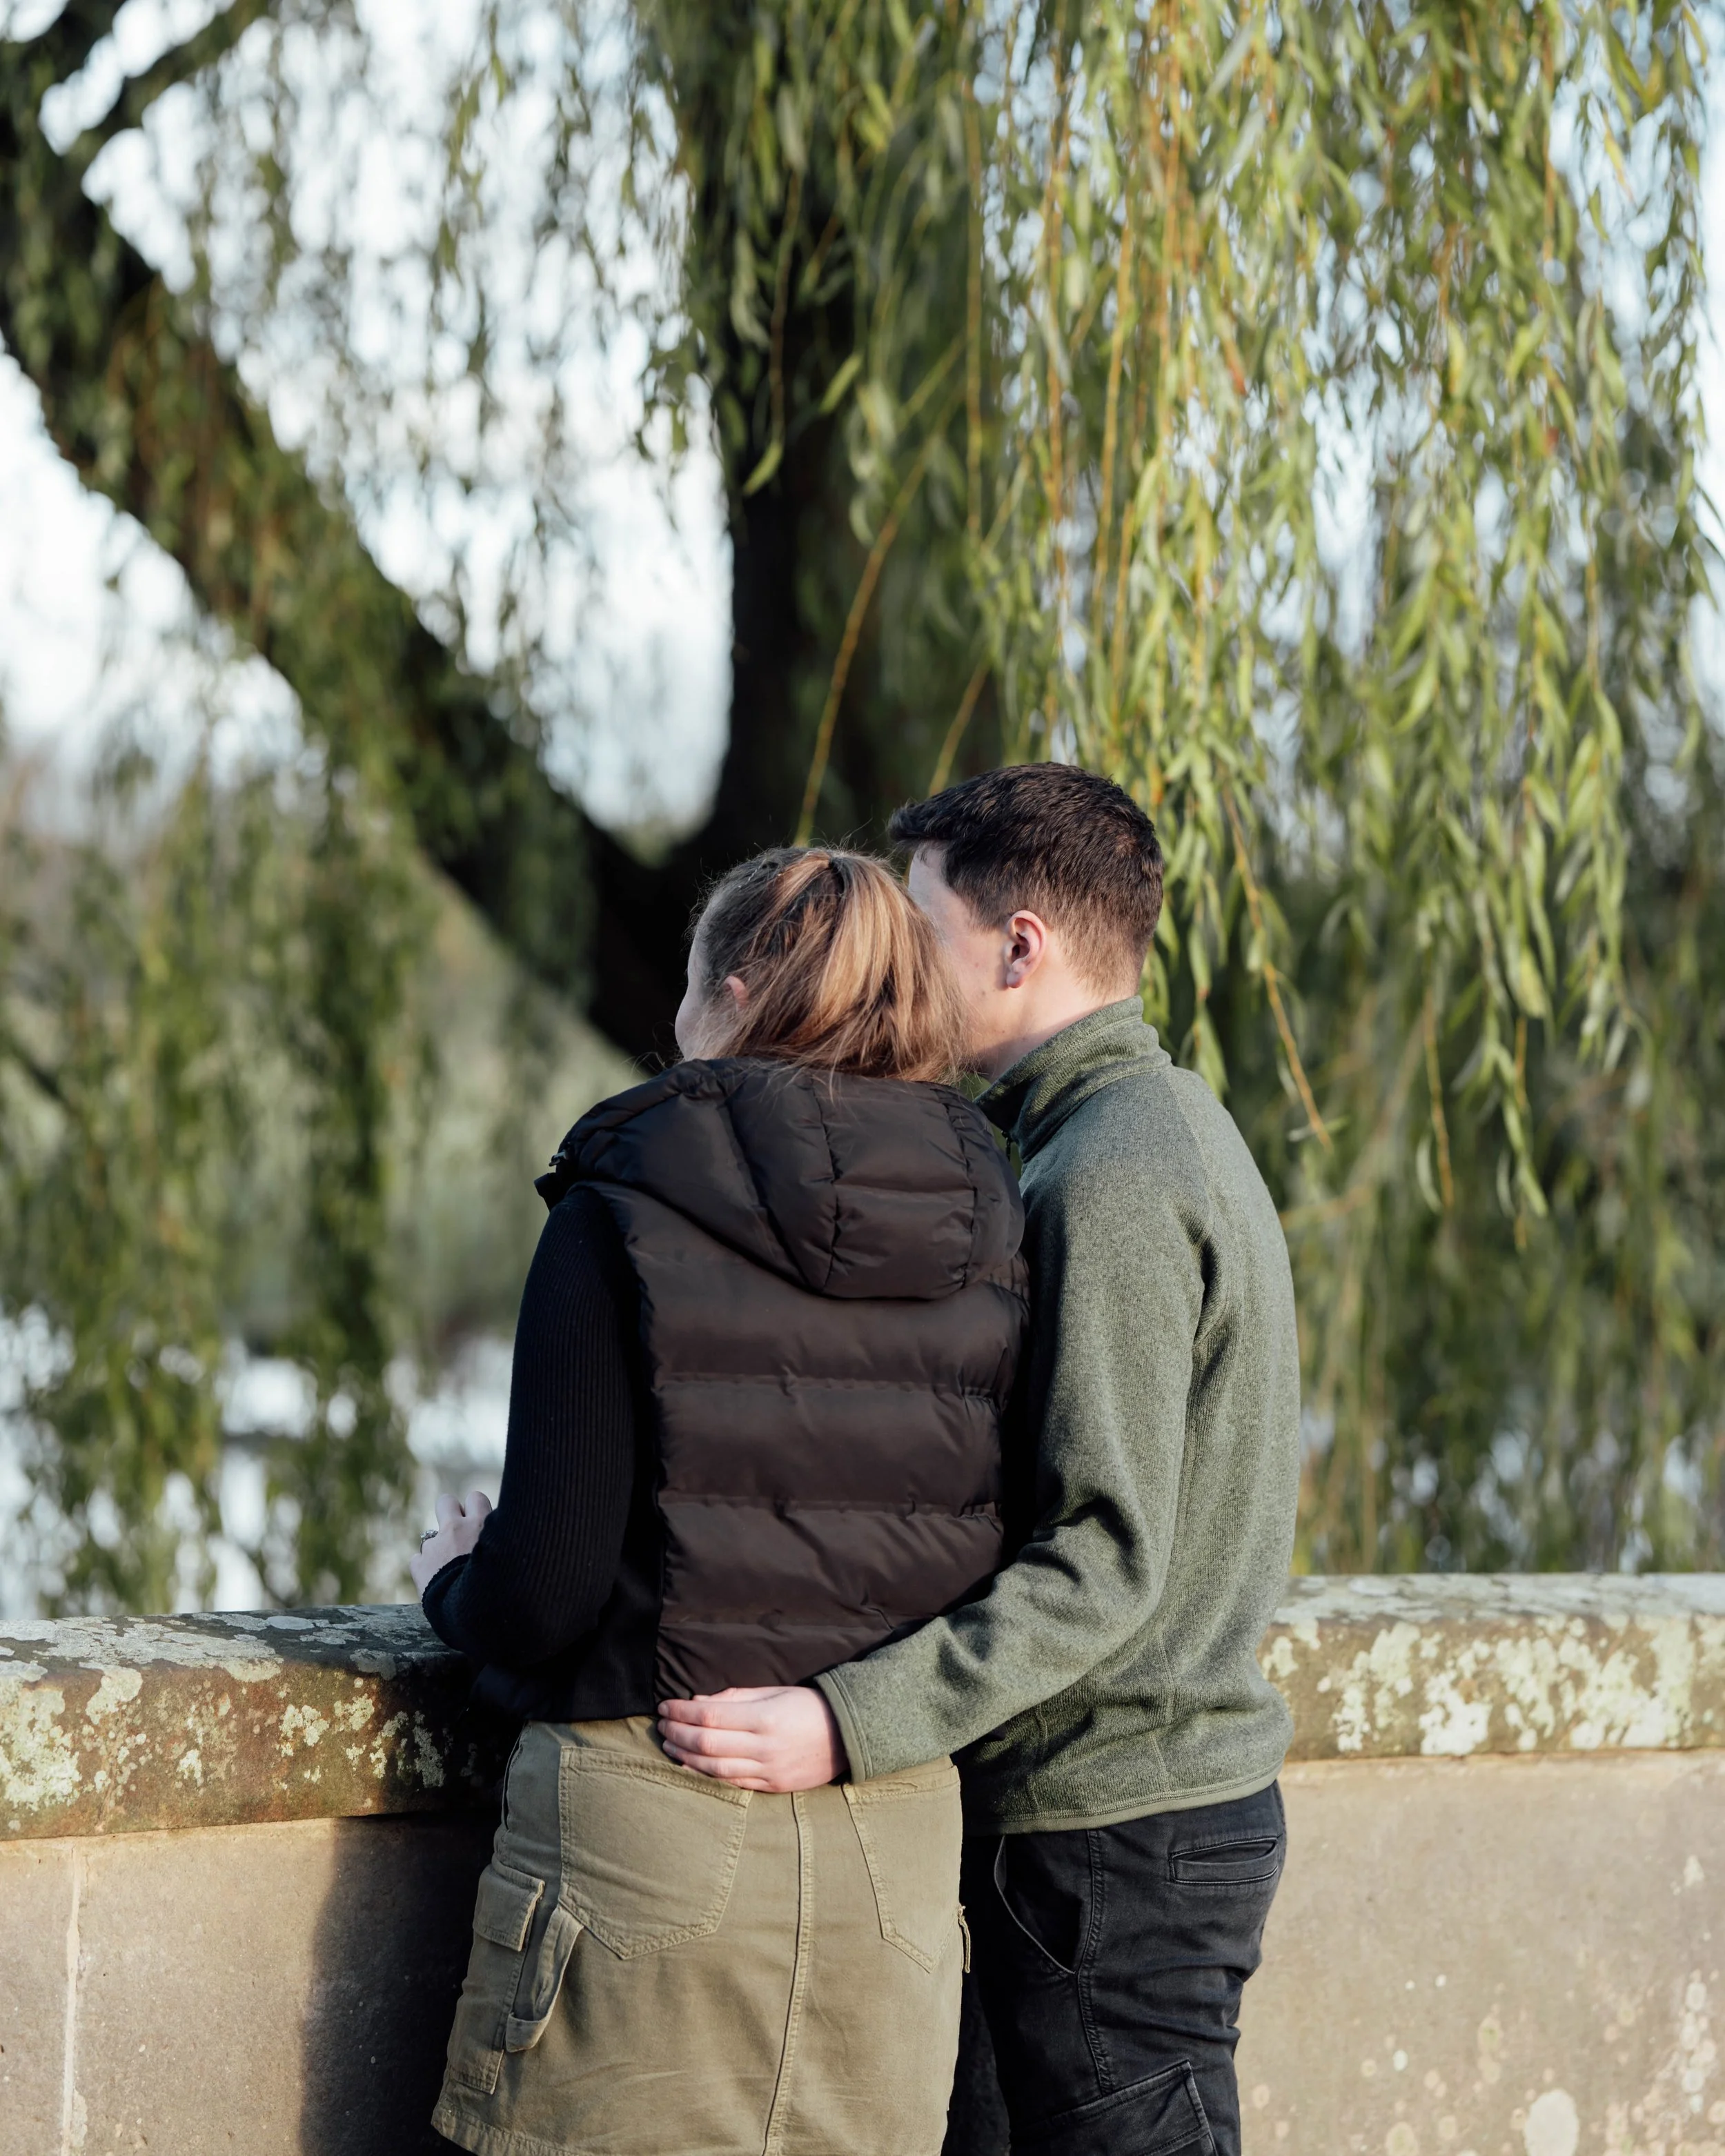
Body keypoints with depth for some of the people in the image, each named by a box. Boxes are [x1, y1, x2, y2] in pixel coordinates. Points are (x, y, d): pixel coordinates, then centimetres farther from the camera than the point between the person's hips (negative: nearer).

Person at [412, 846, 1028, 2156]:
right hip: (897, 1843, 4)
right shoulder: (991, 1246, 3)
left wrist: (458, 1584, 11)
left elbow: (547, 1592, -11)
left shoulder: (624, 1217, -9)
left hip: (650, 1818, -4)